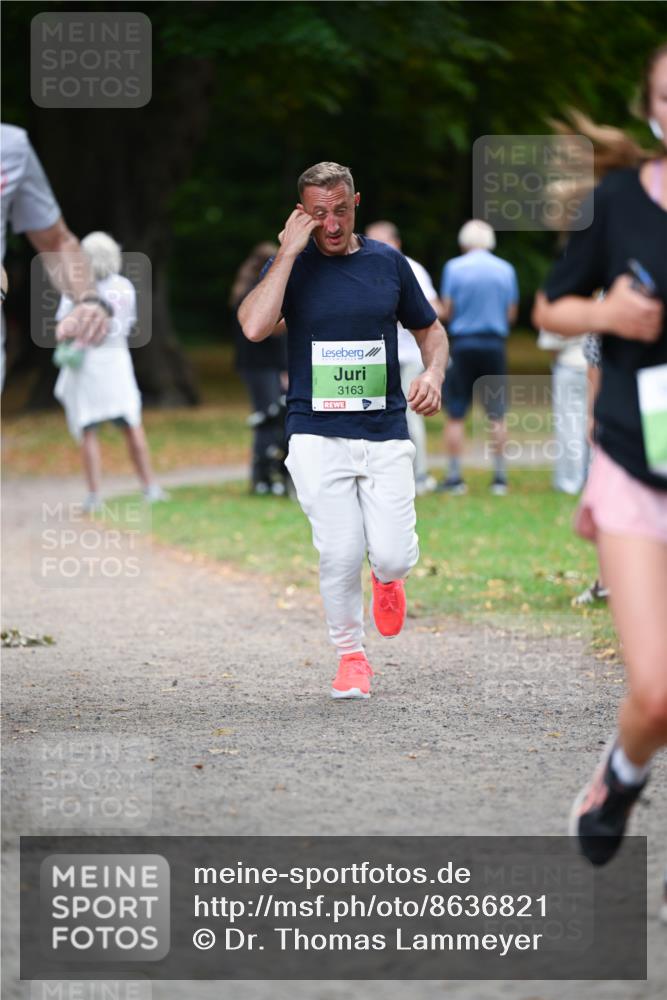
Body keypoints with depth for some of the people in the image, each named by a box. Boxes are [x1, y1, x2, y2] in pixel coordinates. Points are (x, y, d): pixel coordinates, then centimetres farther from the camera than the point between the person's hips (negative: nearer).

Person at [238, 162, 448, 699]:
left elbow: (431, 329, 19)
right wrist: (289, 252, -16)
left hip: (386, 435, 1)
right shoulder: (291, 265, 0)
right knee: (340, 555, -10)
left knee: (393, 556, -8)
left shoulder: (388, 262, 7)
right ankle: (351, 656, 13)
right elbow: (254, 327, -18)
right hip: (318, 437, -1)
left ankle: (387, 578, 30)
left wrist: (433, 374, -2)